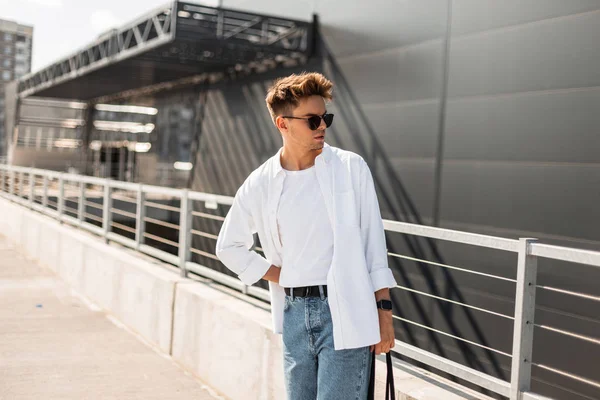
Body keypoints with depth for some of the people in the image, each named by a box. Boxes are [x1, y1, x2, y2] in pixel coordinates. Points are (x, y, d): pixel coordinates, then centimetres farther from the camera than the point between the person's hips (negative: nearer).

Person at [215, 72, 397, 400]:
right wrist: (276, 277, 4)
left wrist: (383, 310, -5)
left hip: (345, 312, -3)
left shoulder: (351, 168, -4)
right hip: (294, 314, 4)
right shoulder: (260, 185, 2)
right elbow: (229, 246, 15)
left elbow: (374, 242, -2)